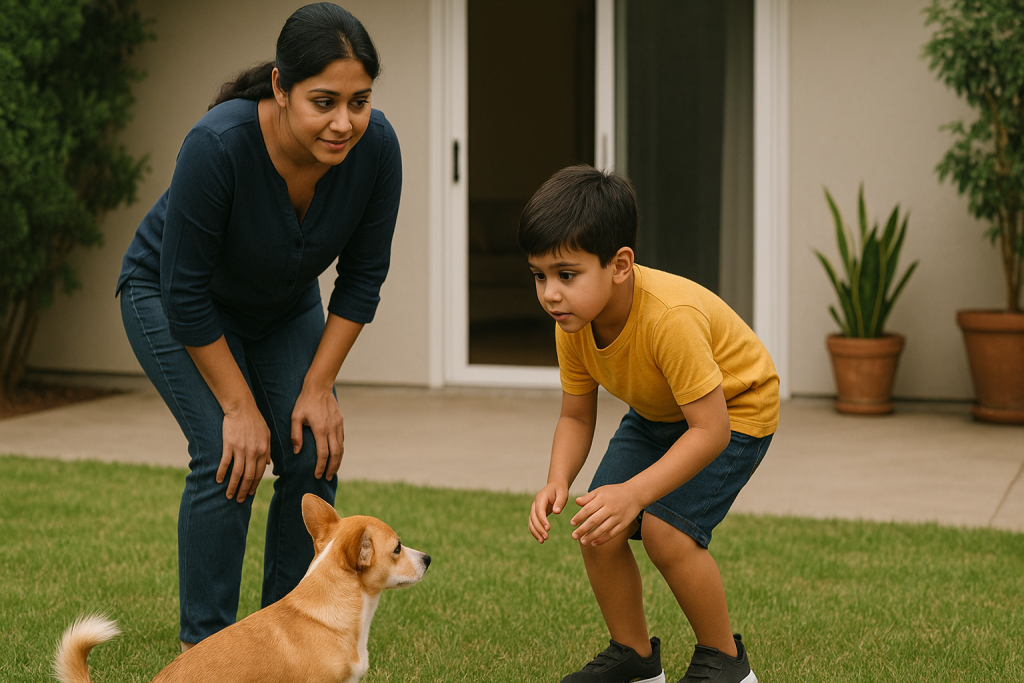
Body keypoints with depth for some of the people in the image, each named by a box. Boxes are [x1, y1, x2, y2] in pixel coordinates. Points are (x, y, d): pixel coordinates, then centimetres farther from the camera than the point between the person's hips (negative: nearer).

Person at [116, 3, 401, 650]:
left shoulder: (376, 146, -27)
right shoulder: (219, 145, -39)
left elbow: (362, 278, -13)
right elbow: (186, 292, -29)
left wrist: (318, 388, -14)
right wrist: (239, 407, -24)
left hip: (284, 305, 4)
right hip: (170, 297, -4)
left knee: (313, 453, -8)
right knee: (226, 455, -18)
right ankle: (204, 645, -6)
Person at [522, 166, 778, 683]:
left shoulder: (670, 318, -40)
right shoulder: (572, 323, -19)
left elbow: (710, 430, -37)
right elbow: (575, 416, -7)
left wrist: (634, 492, -45)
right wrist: (558, 482, -27)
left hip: (735, 409, -7)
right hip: (657, 413, 7)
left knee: (666, 528, -23)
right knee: (596, 529, -6)